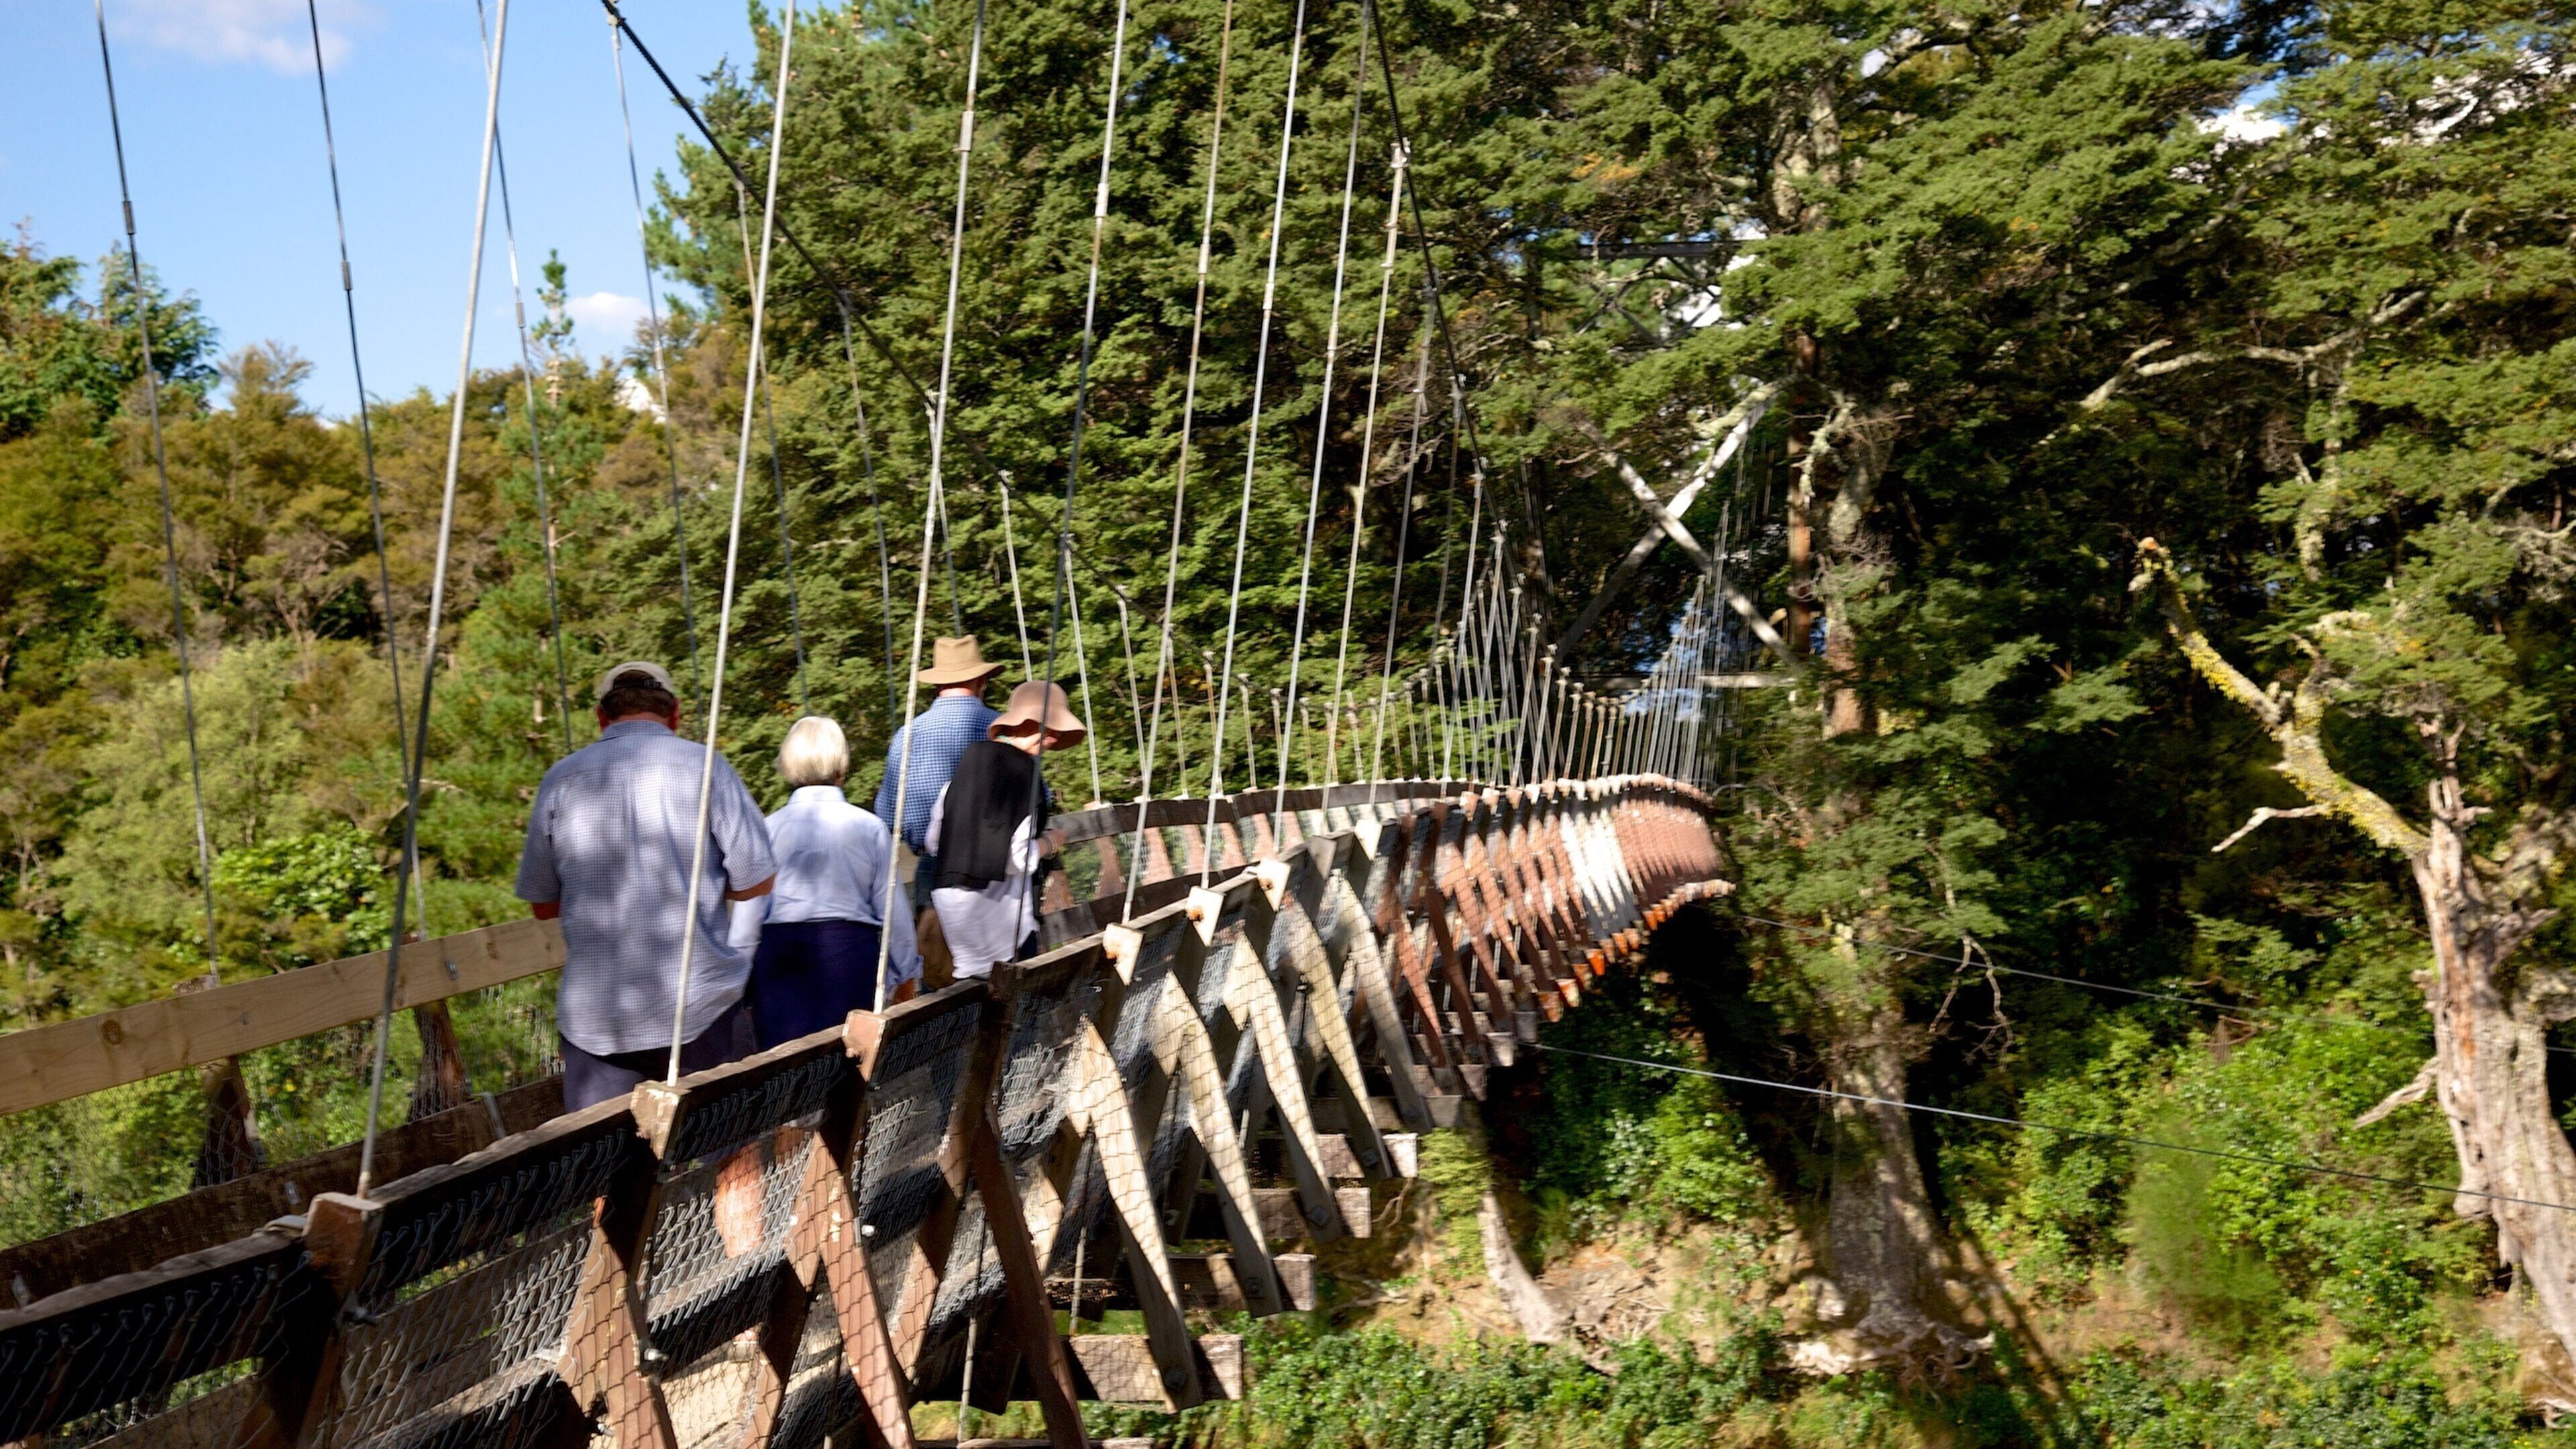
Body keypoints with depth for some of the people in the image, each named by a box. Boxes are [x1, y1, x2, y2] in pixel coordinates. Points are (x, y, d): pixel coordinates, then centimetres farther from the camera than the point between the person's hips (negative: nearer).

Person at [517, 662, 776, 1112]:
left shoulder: (561, 779, 3)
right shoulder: (704, 767, -3)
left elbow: (543, 904, 11)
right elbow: (755, 882, -2)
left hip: (594, 1016, 1)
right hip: (698, 1006, -1)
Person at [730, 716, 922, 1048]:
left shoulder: (769, 829, 1)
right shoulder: (870, 827, 2)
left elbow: (748, 912, 2)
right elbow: (892, 909, 6)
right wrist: (906, 974, 17)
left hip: (781, 950, 0)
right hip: (851, 952, 0)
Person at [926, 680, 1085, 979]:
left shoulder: (970, 759, 7)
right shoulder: (1023, 772, -14)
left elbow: (934, 842, 10)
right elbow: (1018, 858, -17)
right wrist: (1048, 843, 1)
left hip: (949, 897, 7)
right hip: (1000, 906, -7)